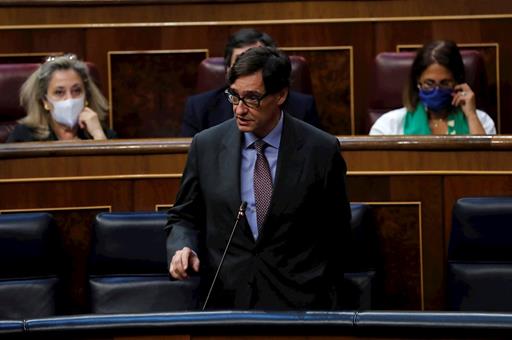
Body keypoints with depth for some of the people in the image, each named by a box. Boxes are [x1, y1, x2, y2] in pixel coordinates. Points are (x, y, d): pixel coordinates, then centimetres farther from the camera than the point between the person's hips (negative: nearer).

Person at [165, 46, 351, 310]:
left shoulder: (321, 150, 0)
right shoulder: (206, 145, 5)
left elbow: (336, 235, 8)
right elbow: (184, 217, 14)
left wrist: (329, 304, 6)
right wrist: (182, 250, -7)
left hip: (298, 300, -1)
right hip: (226, 298, 1)